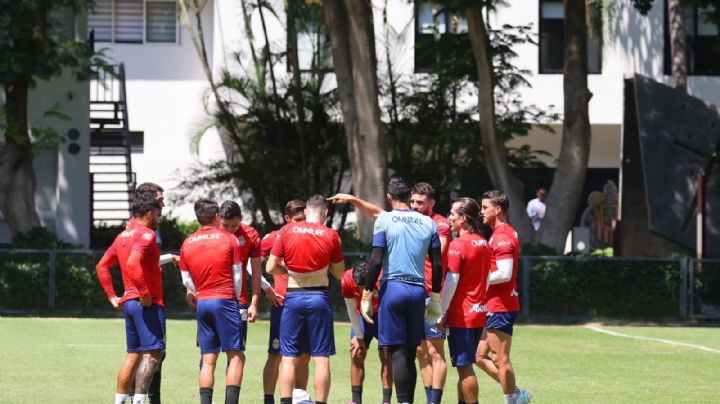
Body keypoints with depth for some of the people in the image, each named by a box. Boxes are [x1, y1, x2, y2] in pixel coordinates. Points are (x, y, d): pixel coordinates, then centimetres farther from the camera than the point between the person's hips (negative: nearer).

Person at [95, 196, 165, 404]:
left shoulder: (122, 236, 16)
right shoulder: (146, 235, -11)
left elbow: (102, 266, 19)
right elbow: (133, 263, -27)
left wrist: (112, 296, 18)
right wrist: (145, 294, -22)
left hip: (128, 302, 9)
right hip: (148, 304, -9)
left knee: (133, 355, 15)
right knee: (152, 353, -11)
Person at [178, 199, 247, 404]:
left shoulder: (187, 243, 7)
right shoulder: (229, 239, -2)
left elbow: (186, 280, 10)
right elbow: (237, 275, 0)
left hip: (202, 303, 4)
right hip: (225, 301, -4)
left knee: (208, 360, 6)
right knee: (236, 356, -1)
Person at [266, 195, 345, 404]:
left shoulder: (287, 231, -2)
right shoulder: (331, 235, -3)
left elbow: (271, 268, -1)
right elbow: (339, 273, 4)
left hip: (293, 297, 1)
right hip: (319, 298, -1)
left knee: (289, 358, 3)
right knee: (321, 358, 2)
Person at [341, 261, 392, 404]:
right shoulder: (347, 280, -28)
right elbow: (352, 309, -13)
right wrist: (359, 337, -8)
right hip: (363, 317, 2)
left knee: (386, 356, -12)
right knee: (356, 355, -7)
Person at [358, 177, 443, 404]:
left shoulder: (384, 220, -3)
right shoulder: (428, 223, 8)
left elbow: (376, 261, -9)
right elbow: (438, 264, 7)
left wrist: (367, 295, -4)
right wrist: (436, 298, 15)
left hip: (393, 288, -4)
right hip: (418, 290, 4)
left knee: (397, 353, -5)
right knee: (410, 355, 9)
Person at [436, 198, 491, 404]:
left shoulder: (458, 245, -14)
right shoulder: (484, 244, 11)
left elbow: (451, 282, -16)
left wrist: (442, 314, -11)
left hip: (461, 315, -8)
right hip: (479, 313, 8)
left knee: (464, 366, -5)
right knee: (465, 365, 14)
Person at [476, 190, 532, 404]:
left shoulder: (503, 236, -15)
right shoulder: (499, 234, 17)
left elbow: (504, 274, -23)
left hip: (500, 308, -10)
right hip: (495, 306, 10)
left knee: (501, 360, -4)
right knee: (480, 356, 13)